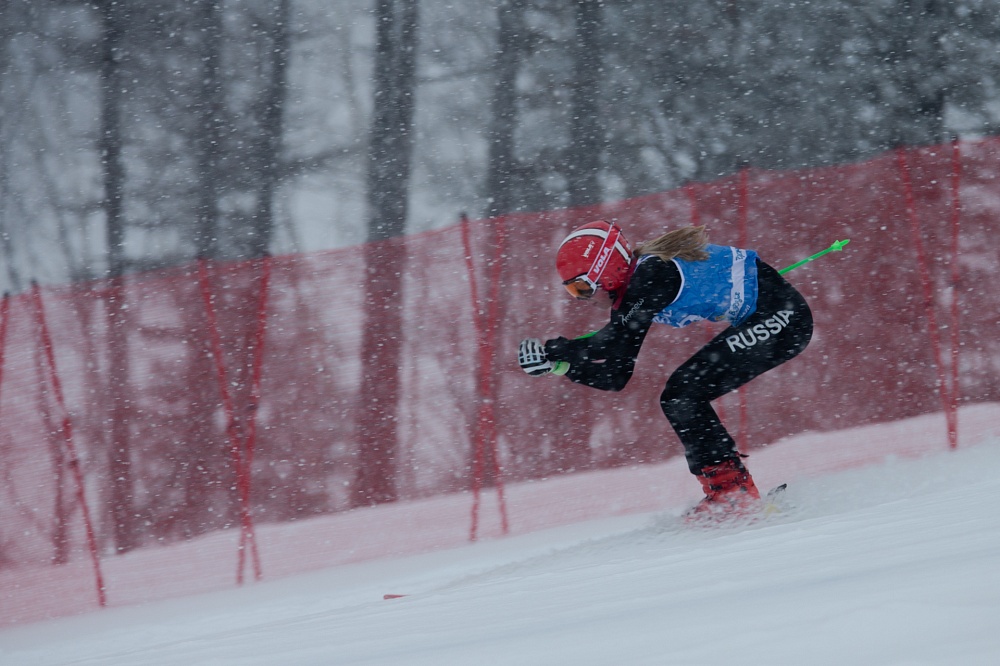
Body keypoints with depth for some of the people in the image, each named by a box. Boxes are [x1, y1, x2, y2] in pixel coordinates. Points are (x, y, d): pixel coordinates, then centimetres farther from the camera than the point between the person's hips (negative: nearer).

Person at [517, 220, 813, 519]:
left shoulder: (651, 274, -19)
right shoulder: (634, 288, 9)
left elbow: (618, 340, -30)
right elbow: (614, 378, 8)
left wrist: (553, 349, -23)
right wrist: (561, 364, -6)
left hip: (782, 316, -10)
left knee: (684, 394, -15)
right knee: (677, 398, 7)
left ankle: (733, 491, -15)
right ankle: (725, 491, 9)